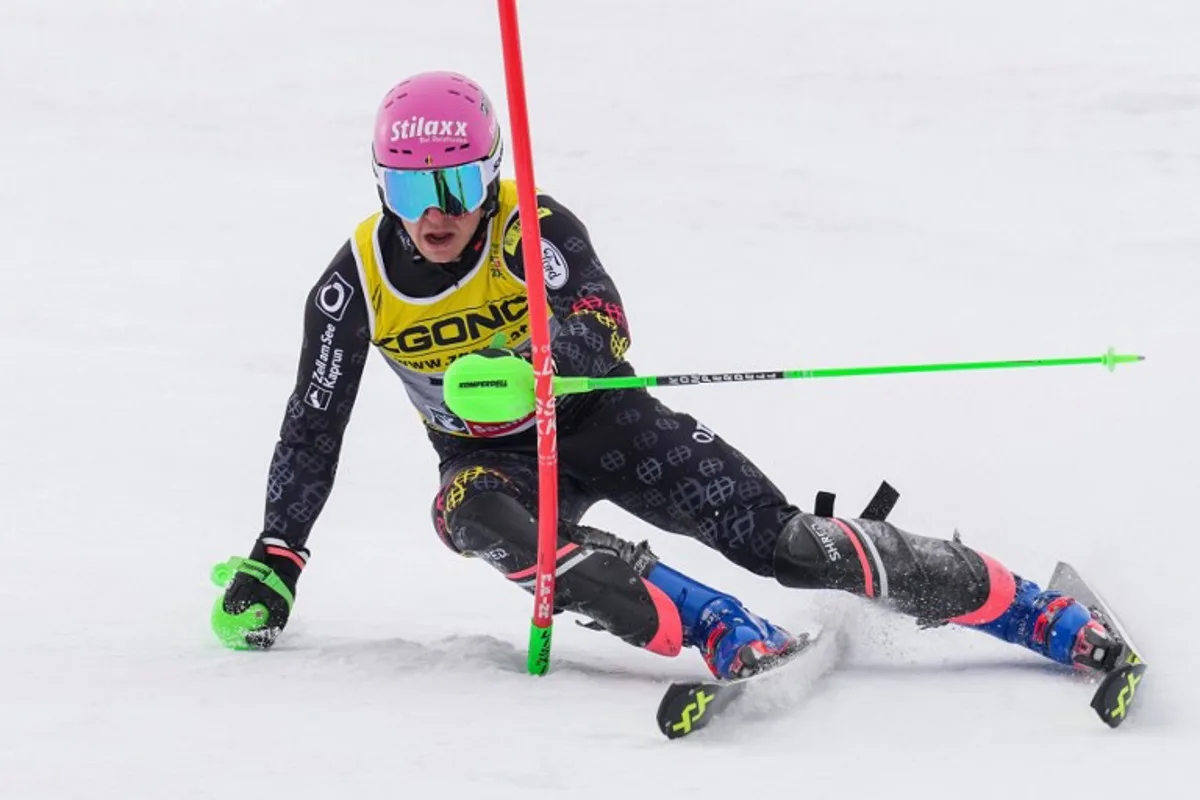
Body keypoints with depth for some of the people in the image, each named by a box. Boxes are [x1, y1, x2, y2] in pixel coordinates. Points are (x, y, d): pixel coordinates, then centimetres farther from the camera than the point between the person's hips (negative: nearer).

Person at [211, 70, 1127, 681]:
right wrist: (272, 565, -11)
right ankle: (732, 639, -44)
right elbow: (313, 430, -5)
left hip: (595, 418, -2)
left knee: (780, 538, -18)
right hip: (494, 457, 2)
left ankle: (1046, 614, -15)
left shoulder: (535, 231, -20)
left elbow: (603, 330, -35)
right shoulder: (356, 284, -13)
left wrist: (528, 366, -56)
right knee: (477, 514, -35)